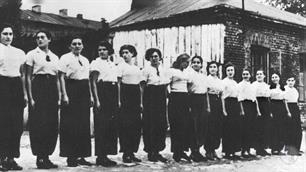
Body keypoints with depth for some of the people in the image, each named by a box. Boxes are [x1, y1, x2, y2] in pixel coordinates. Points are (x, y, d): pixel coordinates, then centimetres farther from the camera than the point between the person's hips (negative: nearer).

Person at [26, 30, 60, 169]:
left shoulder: (54, 57, 16)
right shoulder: (32, 54, 3)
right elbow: (28, 76, -2)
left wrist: (59, 96, 8)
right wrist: (30, 97, -11)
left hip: (52, 88, 5)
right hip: (38, 86, -5)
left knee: (52, 125, 2)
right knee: (38, 123, -7)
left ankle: (47, 156, 11)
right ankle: (39, 157, 1)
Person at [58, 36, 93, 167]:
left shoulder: (85, 60, 19)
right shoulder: (65, 58, 0)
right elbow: (62, 77, -6)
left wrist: (90, 95, 12)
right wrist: (64, 95, -15)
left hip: (84, 92, 6)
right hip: (71, 89, -6)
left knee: (84, 124, 6)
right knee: (70, 125, -5)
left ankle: (81, 155, 13)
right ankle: (70, 156, 2)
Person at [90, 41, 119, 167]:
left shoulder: (113, 65, 19)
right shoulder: (96, 63, -1)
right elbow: (93, 82, -7)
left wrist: (118, 100, 13)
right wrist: (96, 100, -16)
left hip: (113, 95, 7)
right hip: (102, 93, -7)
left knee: (112, 126, 6)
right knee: (101, 126, -6)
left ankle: (106, 154, 14)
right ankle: (100, 157, 0)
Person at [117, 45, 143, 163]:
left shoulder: (137, 69, 17)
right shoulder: (121, 66, 2)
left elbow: (140, 86, 16)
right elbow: (118, 83, -4)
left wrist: (141, 102, 10)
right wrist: (119, 99, -12)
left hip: (135, 96, 5)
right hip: (125, 94, -5)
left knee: (136, 124, 2)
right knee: (125, 124, -7)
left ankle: (132, 152, 11)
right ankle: (125, 153, 0)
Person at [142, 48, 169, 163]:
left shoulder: (163, 70, 13)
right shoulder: (146, 70, -2)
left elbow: (166, 85, 15)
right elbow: (142, 86, -7)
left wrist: (166, 99, 8)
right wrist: (142, 101, -14)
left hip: (161, 98, 5)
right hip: (150, 97, -5)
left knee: (161, 125, 3)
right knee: (150, 124, -5)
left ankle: (157, 151, 12)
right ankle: (150, 152, 4)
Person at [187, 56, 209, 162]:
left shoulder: (204, 76, 16)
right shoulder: (190, 74, -3)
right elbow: (186, 90, -8)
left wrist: (208, 105, 15)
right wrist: (188, 105, -15)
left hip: (203, 101, 6)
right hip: (193, 99, -6)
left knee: (203, 125, 4)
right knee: (194, 126, -5)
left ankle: (197, 150, 15)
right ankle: (194, 151, 4)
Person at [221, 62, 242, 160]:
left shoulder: (235, 83, 18)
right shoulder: (224, 82, -4)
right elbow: (222, 96, -8)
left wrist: (240, 109, 15)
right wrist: (224, 109, -15)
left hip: (236, 104, 7)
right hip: (228, 103, -7)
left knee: (236, 128, 6)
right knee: (228, 129, -6)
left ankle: (233, 152, 14)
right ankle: (227, 152, 1)